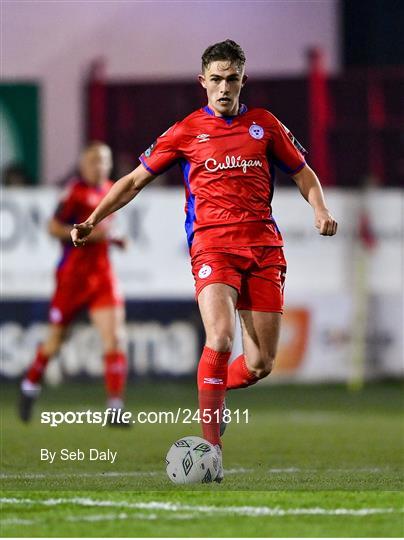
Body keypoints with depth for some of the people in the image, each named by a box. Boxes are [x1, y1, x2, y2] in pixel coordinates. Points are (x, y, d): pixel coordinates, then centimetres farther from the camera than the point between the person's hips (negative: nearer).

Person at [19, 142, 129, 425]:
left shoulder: (110, 190, 11)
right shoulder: (77, 191, -11)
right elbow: (54, 227, -15)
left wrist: (113, 238, 8)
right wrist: (89, 233, -22)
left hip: (102, 274, 5)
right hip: (72, 274, -5)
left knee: (115, 336, -11)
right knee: (56, 339, 10)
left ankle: (116, 407, -13)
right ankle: (30, 385, 37)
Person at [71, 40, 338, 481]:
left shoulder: (264, 125, 13)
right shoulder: (186, 131, 8)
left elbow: (303, 173, 23)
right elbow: (135, 180, 14)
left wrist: (320, 210, 4)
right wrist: (93, 220, 4)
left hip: (263, 245, 3)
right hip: (212, 243, -3)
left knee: (260, 364, -1)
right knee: (221, 337, -26)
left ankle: (212, 392, 32)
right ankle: (211, 448, -24)